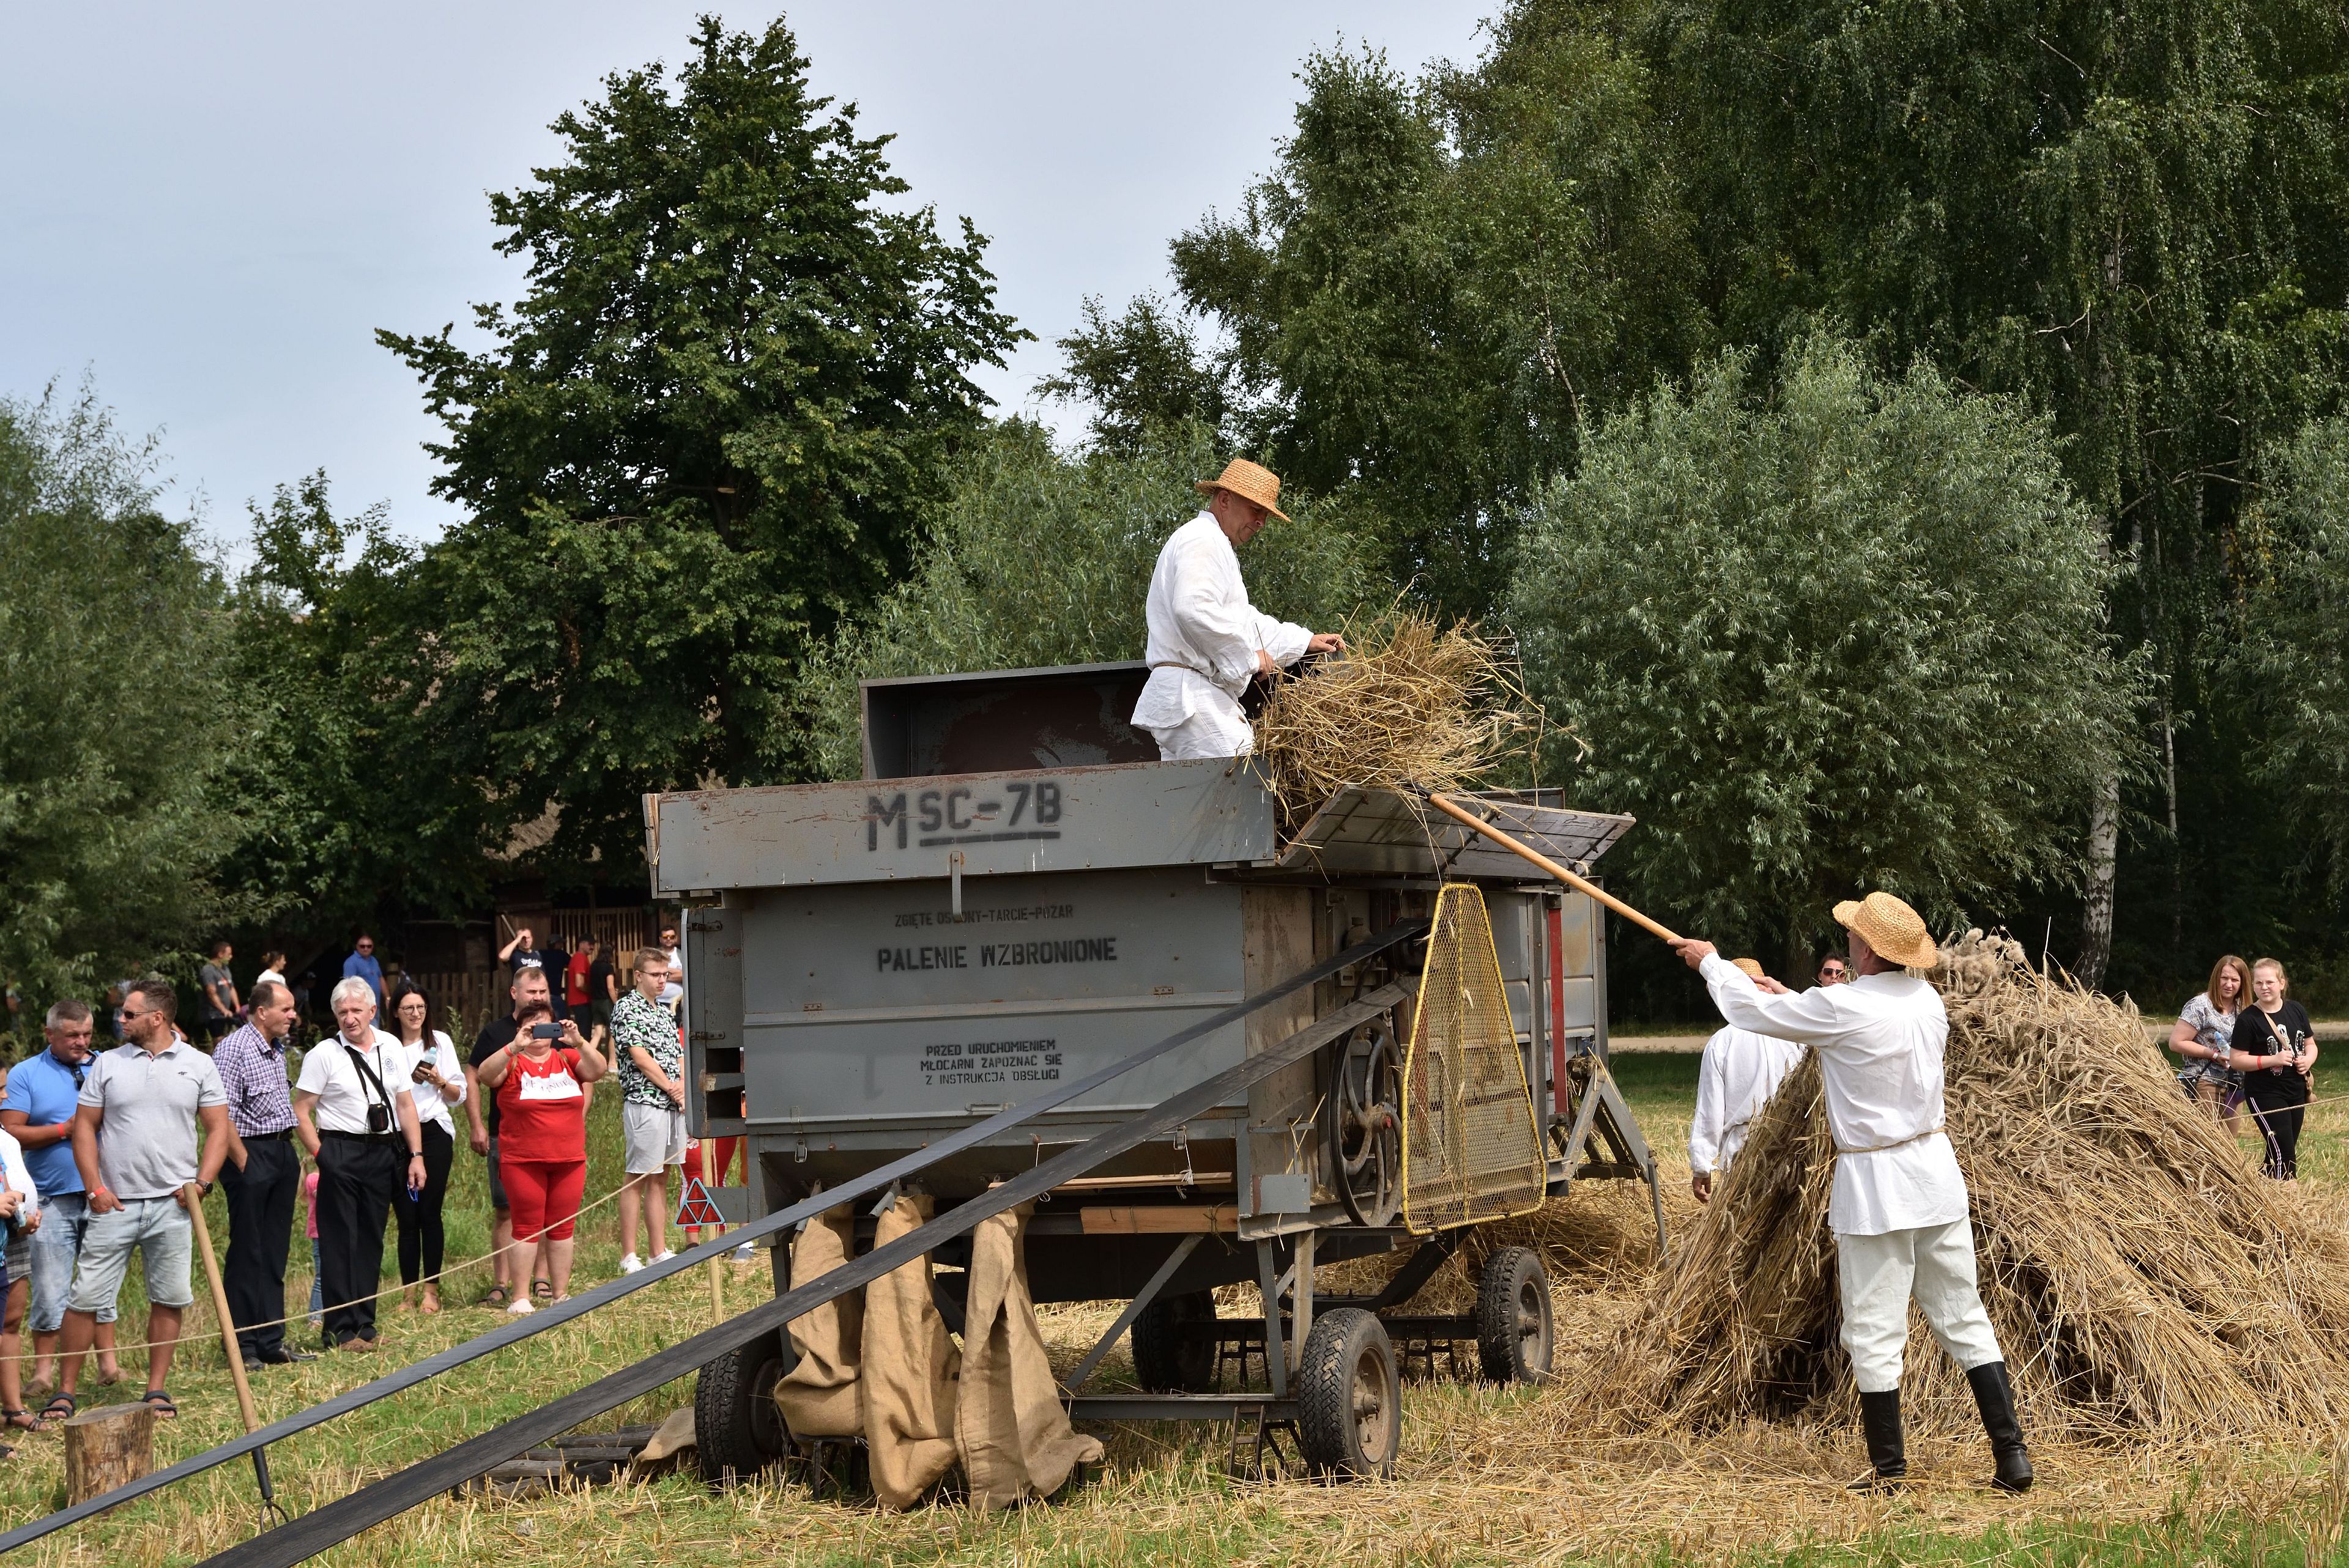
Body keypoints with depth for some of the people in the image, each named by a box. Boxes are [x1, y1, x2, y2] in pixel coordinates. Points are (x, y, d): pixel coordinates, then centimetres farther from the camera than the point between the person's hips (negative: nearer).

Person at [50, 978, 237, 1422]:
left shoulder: (199, 1066, 3)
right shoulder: (107, 1065, 4)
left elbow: (219, 1129, 5)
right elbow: (85, 1127, 5)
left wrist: (201, 1183, -8)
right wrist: (95, 1188, -5)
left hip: (173, 1204, 0)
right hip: (115, 1203, 0)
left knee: (169, 1299, 4)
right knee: (86, 1297, -2)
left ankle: (157, 1390, 14)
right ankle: (65, 1391, 5)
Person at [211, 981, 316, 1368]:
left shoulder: (278, 1049, 14)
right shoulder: (233, 1049, -12)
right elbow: (222, 1114, -17)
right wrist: (241, 1158, -19)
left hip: (283, 1151, 8)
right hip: (251, 1154, -8)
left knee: (275, 1253, 11)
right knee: (247, 1253, -3)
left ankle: (272, 1341, 16)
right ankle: (243, 1346, 2)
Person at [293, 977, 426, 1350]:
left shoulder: (391, 1047, 9)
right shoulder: (323, 1054, -4)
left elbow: (405, 1103, 13)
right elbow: (301, 1110, -5)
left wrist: (416, 1155, 8)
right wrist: (320, 1155, -13)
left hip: (384, 1154, 5)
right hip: (341, 1155, -5)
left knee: (372, 1240, 10)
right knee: (340, 1242, -4)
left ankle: (365, 1325, 18)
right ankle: (341, 1330, 0)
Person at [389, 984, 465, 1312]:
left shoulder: (440, 1042, 8)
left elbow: (459, 1095, 8)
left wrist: (439, 1081, -10)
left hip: (434, 1133, -1)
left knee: (429, 1213, -3)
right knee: (406, 1216, 0)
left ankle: (431, 1290, 2)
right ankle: (407, 1292, 4)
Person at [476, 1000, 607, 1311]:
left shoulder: (568, 1059, 9)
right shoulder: (512, 1063, 1)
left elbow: (597, 1070, -5)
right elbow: (486, 1075, -16)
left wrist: (579, 1042, -22)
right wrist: (516, 1046, -28)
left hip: (569, 1160, 3)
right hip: (523, 1162, -3)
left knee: (562, 1227, 7)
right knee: (527, 1227, -2)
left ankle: (561, 1294, 13)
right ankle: (520, 1297, 1)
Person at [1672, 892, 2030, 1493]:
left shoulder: (1841, 1008, -16)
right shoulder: (1927, 1000, 5)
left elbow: (1749, 1010, -2)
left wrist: (1710, 961, 16)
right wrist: (1792, 998, 32)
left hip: (1875, 1184, -7)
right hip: (1936, 1171, 7)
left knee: (1874, 1331, 3)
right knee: (1963, 1319, 11)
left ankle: (1888, 1467, 9)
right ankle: (2012, 1453, 8)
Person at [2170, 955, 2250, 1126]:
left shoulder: (2241, 1009, 12)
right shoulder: (2201, 1006, -10)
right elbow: (2176, 1042, -14)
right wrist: (2214, 1055, -18)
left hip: (2233, 1086, 8)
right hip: (2204, 1084, -8)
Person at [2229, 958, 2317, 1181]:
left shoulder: (2296, 1011, 4)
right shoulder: (2247, 1019, -12)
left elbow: (2310, 1044, 16)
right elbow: (2236, 1059, -13)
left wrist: (2309, 1059, -7)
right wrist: (2273, 1060, -22)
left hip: (2296, 1091, 6)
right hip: (2264, 1094, -6)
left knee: (2282, 1151, 12)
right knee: (2284, 1153, -11)